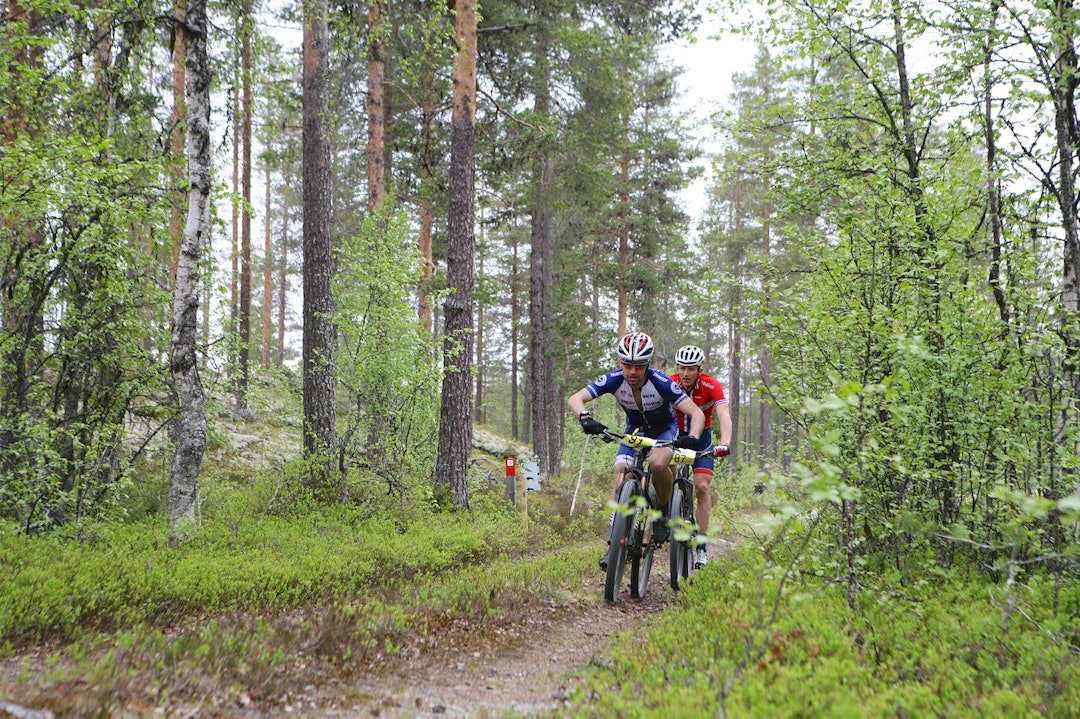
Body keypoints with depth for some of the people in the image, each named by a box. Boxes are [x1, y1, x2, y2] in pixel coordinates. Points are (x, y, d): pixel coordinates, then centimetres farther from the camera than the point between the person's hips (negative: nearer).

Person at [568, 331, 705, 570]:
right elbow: (575, 399, -32)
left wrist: (692, 437, -54)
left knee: (657, 464, -34)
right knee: (621, 478, -16)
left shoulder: (661, 382, -32)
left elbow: (696, 413, -34)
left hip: (665, 429, -2)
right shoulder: (614, 379, -25)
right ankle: (614, 544, -13)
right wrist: (585, 418, -53)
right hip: (635, 430, 3)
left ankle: (664, 510, -5)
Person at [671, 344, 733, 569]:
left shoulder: (711, 386, -23)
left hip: (701, 438, -1)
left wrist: (724, 443, -50)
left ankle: (701, 545, -7)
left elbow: (724, 416, -33)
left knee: (701, 486, -13)